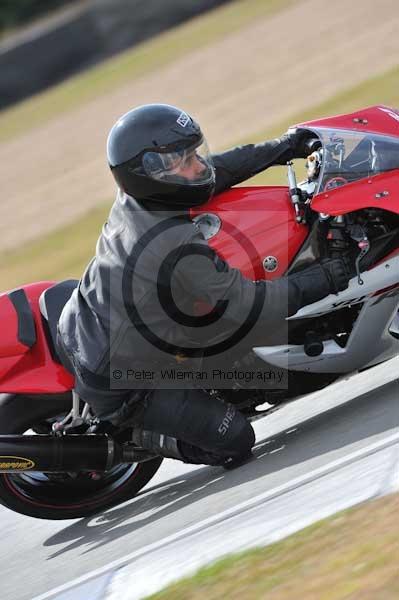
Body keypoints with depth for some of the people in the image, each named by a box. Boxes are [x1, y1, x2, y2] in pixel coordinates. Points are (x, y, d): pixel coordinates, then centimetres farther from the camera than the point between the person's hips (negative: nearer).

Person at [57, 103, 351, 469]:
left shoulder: (133, 199, -9)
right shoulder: (180, 250, -32)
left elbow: (216, 170, 7)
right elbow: (247, 310, -24)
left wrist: (281, 149, 7)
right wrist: (321, 282, -16)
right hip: (117, 381, -8)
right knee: (234, 441, -8)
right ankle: (133, 433, 7)